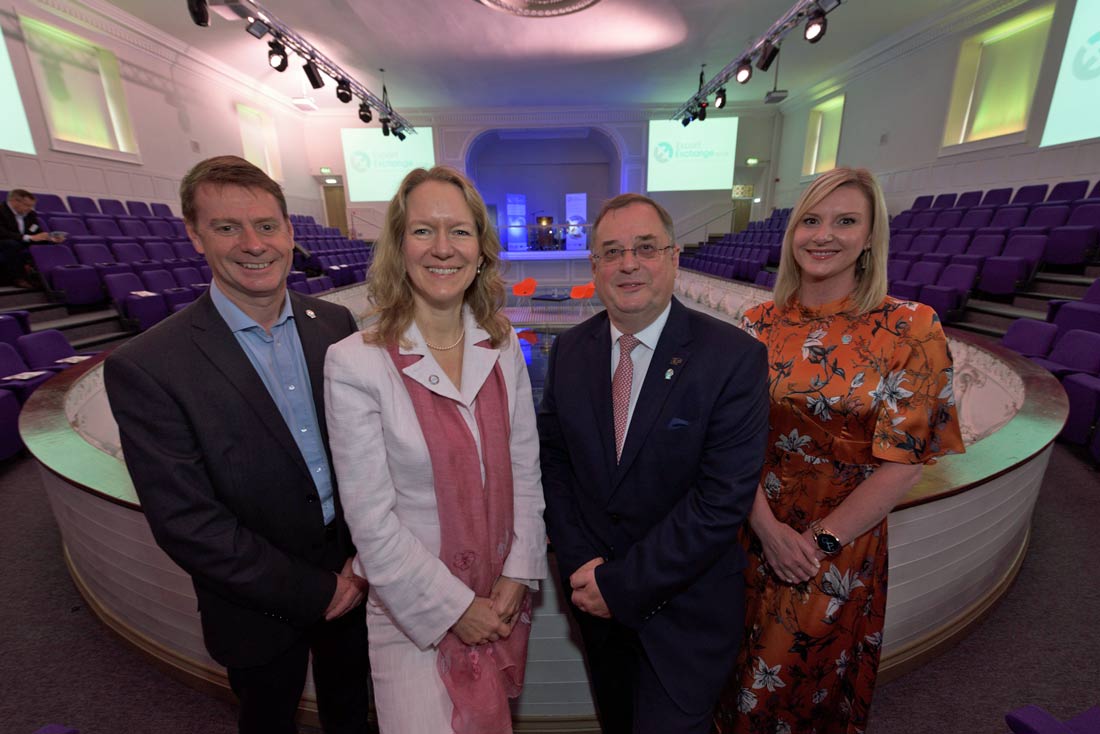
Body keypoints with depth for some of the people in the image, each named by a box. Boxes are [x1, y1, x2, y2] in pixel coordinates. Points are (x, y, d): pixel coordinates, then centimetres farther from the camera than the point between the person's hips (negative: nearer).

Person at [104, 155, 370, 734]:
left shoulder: (335, 324, -7)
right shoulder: (146, 367, -19)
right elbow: (186, 523, -18)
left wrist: (365, 556, -10)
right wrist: (315, 591, -15)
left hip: (353, 578, 3)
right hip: (262, 611, -2)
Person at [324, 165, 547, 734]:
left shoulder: (503, 347, -7)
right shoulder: (354, 363, -20)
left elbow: (525, 470, -2)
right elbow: (371, 522, -16)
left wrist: (517, 576, -5)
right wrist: (455, 608, -11)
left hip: (504, 598, 4)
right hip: (415, 610, -4)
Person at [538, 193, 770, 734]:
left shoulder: (734, 357, -19)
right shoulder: (569, 350, -5)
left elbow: (724, 499, -22)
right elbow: (553, 462, -1)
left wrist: (621, 583, -18)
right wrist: (580, 564, -10)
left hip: (686, 610, -3)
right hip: (596, 600, 4)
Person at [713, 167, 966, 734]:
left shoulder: (909, 329, -12)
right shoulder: (760, 323, -4)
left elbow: (901, 463, -12)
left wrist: (820, 540, -15)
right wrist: (768, 527, -15)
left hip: (842, 549, -2)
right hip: (756, 533, 3)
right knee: (741, 683, 25)